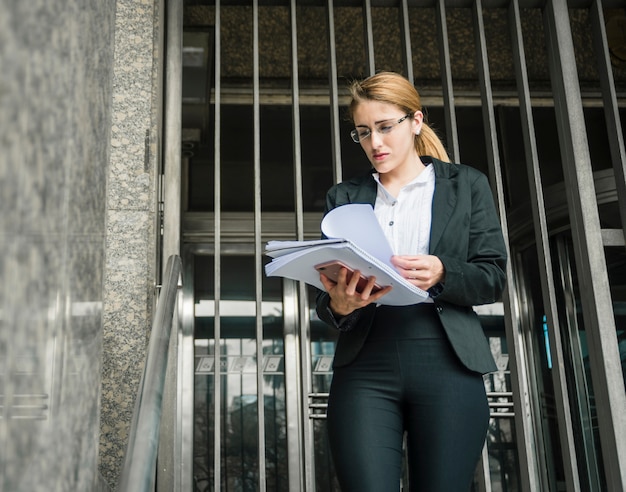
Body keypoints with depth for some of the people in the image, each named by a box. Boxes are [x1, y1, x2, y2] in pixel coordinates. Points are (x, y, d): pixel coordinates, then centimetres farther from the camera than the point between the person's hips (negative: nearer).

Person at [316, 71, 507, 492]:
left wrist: (441, 273, -16)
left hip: (446, 362, -1)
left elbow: (493, 277, 5)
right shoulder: (344, 197, 15)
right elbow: (326, 296, 11)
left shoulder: (467, 184, 12)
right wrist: (338, 305, -13)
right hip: (365, 365, 1)